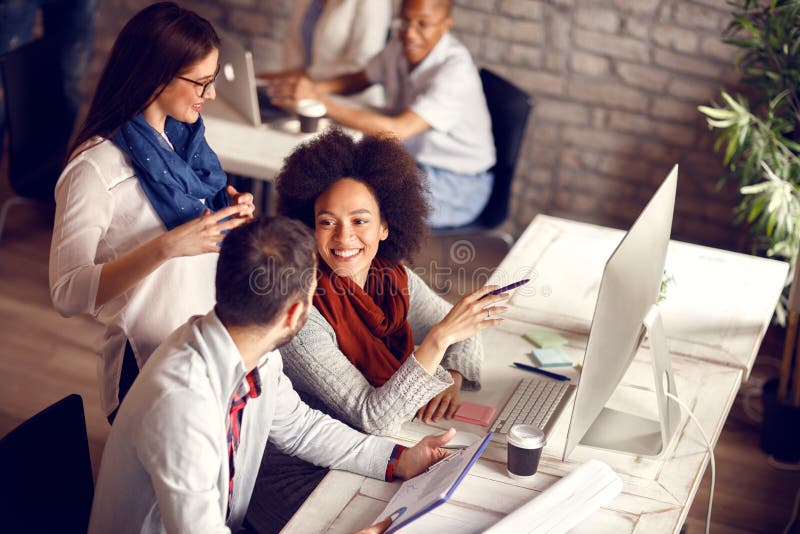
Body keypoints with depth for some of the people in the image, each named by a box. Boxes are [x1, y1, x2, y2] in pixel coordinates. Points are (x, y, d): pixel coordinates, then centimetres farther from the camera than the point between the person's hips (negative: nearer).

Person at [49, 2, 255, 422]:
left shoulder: (183, 137, 2)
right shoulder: (95, 168, -21)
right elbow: (67, 294, -28)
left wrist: (231, 214, -6)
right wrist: (166, 247, -36)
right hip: (147, 369, -7)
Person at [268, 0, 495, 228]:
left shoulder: (455, 70, -26)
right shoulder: (403, 46, -2)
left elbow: (396, 130, -33)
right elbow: (360, 79, 14)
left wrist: (318, 101, -35)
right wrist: (313, 86, -9)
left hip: (456, 184, -7)